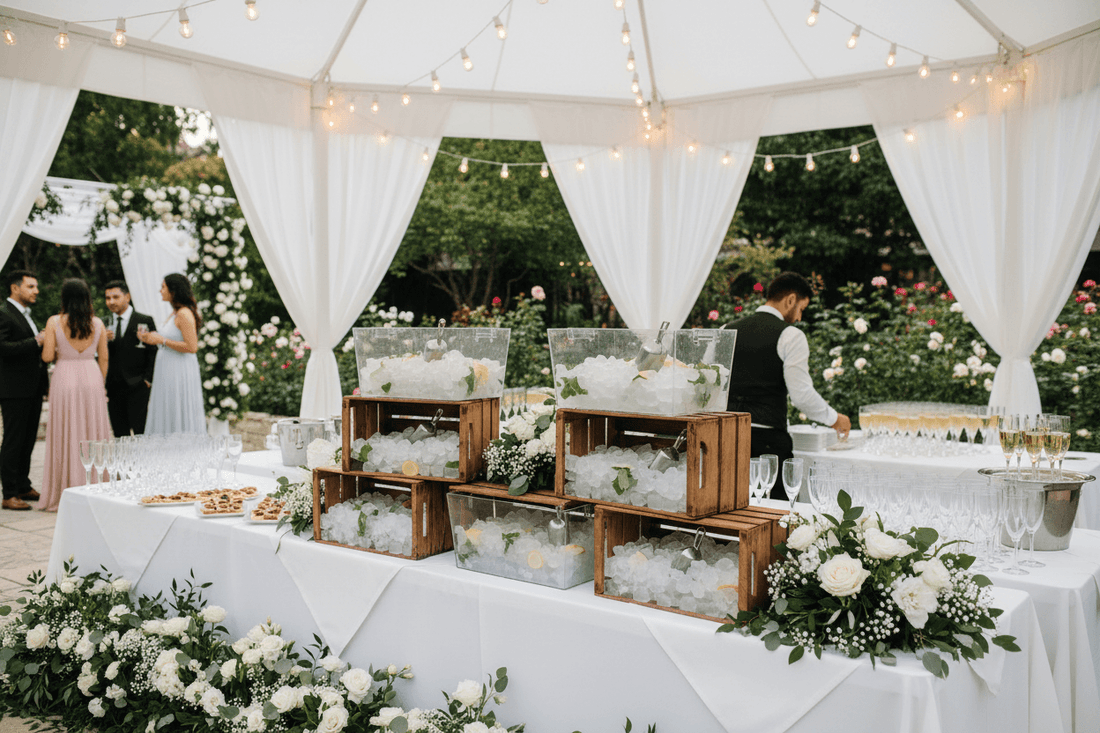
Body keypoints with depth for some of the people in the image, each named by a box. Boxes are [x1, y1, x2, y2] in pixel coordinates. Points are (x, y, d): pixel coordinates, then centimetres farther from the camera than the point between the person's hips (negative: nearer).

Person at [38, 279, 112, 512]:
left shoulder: (55, 322, -5)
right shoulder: (97, 323, 2)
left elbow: (47, 356, -7)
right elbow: (103, 358, 5)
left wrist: (58, 352, 14)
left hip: (65, 379, -2)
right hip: (92, 379, 2)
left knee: (67, 436, 4)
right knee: (93, 433, 8)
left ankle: (66, 494, 8)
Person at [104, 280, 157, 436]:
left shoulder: (145, 321, 0)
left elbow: (153, 352, -2)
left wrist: (147, 380, -8)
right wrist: (103, 340, -9)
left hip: (137, 388, -4)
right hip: (113, 387, 4)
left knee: (141, 434, -5)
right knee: (120, 434, 7)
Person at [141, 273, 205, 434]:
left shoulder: (184, 314, -15)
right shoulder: (174, 314, 15)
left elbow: (192, 347, -22)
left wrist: (162, 340, -16)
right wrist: (151, 339, 10)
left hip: (180, 374, -10)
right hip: (168, 373, 10)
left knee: (180, 419, -4)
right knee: (167, 419, 11)